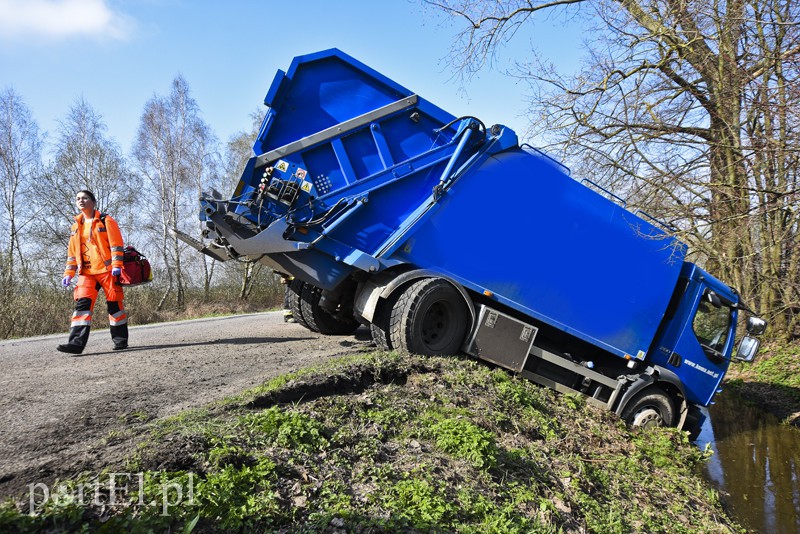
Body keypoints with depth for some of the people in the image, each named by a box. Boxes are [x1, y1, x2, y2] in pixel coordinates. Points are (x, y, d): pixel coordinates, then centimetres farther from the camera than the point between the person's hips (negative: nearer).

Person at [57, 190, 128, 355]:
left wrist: (117, 264, -16)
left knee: (114, 303, 0)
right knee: (82, 303, -10)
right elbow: (72, 252, 20)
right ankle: (77, 342, -16)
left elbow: (116, 244, -6)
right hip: (86, 273, 4)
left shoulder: (106, 221, 1)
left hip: (107, 270, -4)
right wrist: (69, 273, 13)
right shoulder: (76, 227, 18)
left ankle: (120, 340, 10)